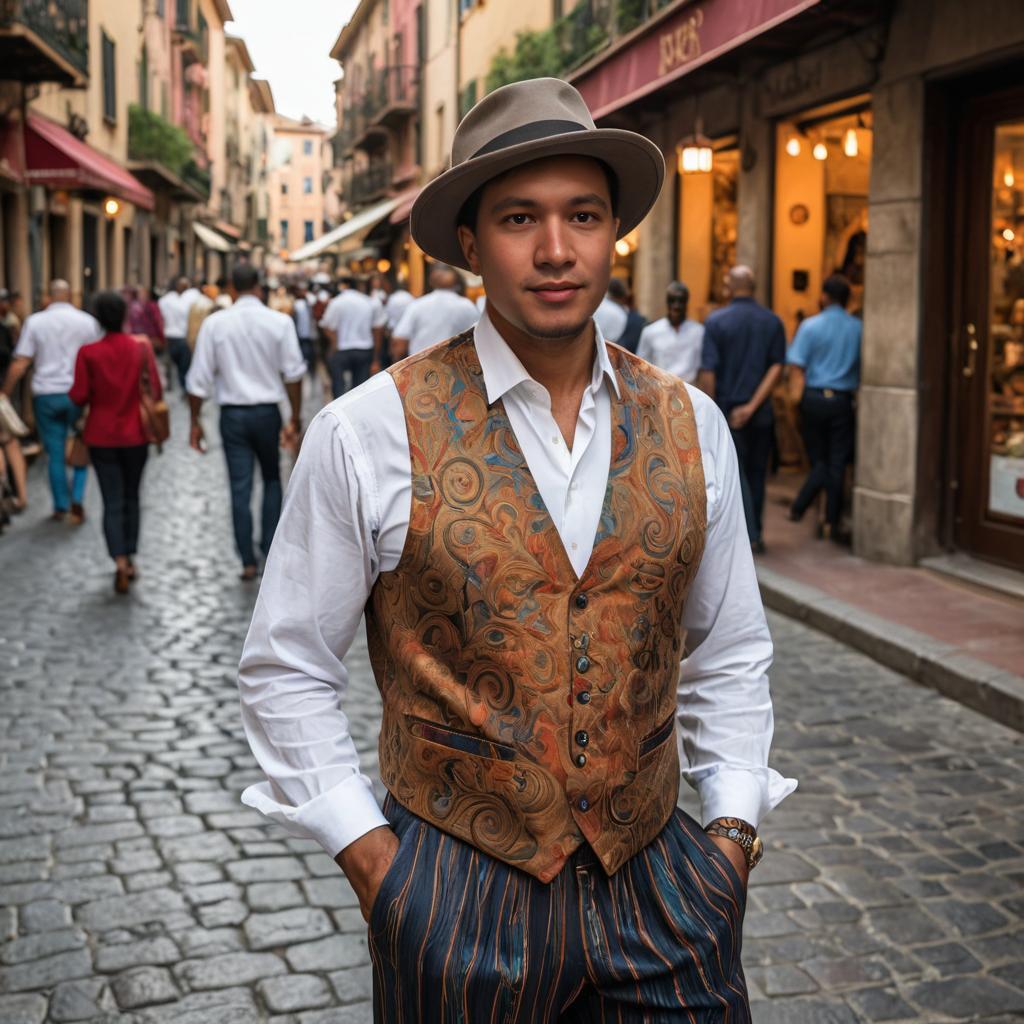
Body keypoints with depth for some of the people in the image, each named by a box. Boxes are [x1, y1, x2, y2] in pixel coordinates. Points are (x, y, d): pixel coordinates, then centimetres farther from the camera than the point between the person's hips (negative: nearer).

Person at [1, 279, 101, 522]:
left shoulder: (35, 322, -2)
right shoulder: (87, 322, -2)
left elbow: (20, 364, -5)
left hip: (46, 394, 0)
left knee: (55, 454, 9)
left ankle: (61, 506, 15)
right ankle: (77, 498, 0)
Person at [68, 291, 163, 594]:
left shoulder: (88, 353, -11)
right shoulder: (142, 347, -7)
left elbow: (79, 396, -10)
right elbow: (156, 391, -5)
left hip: (101, 436, -1)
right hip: (135, 435, 1)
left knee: (112, 502, 3)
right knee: (131, 498, 17)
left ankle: (120, 561, -13)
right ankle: (130, 559, 23)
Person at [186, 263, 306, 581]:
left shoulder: (214, 323, -4)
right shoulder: (280, 322, -6)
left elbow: (199, 379, -3)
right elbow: (294, 373, -6)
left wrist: (195, 421, 6)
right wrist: (296, 418, 1)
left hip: (232, 414, 0)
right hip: (267, 412, 0)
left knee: (240, 487, 5)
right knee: (272, 479, 20)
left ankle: (248, 561, 8)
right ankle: (270, 547, 17)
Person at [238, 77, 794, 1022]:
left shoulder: (691, 427, 0)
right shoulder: (369, 434, -11)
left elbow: (731, 653, 11)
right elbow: (288, 670, -3)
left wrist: (734, 824, 3)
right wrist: (372, 860, -7)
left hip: (660, 889, 3)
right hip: (456, 899, -2)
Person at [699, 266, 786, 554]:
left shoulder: (716, 321, -8)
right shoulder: (773, 322, 3)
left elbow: (708, 371, -12)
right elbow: (776, 367, -6)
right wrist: (752, 406, -10)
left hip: (727, 408, -3)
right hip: (761, 412, 3)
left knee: (736, 472, 2)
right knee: (756, 472, 15)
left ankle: (749, 535, -8)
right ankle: (756, 533, 21)